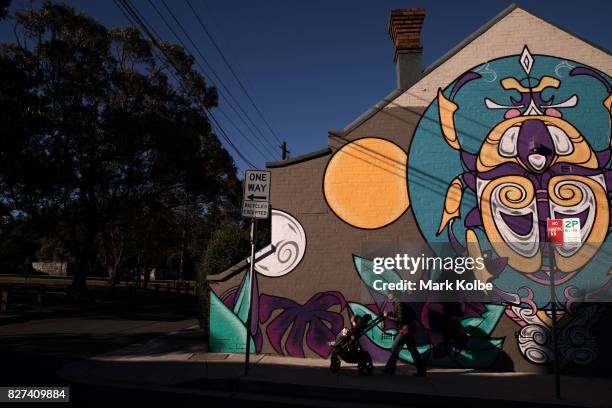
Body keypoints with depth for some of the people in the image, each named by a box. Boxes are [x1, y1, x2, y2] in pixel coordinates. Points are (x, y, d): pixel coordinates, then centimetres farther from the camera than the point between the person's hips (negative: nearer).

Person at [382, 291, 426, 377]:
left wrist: (388, 316, -14)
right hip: (409, 329, 10)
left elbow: (400, 319, -21)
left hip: (405, 329, -10)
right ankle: (422, 371, 14)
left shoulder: (400, 304, -16)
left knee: (395, 349, -4)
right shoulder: (398, 303, 13)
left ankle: (389, 369, 2)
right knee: (413, 350, 11)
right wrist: (388, 313, 6)